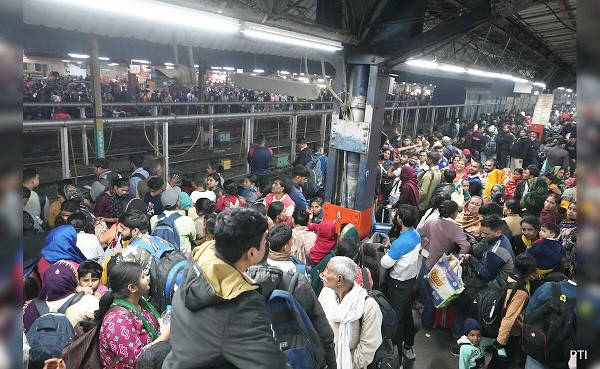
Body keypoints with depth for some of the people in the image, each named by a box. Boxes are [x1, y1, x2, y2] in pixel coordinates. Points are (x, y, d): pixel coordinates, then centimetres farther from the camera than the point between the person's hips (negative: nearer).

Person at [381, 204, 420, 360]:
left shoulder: (400, 243, -31)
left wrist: (386, 250, -7)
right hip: (411, 279, 9)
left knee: (395, 317, 8)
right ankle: (408, 346, 40)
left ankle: (396, 350, 23)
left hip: (398, 284, -8)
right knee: (407, 313, 23)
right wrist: (392, 248, 1)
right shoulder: (416, 235, -5)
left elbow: (385, 264, -23)